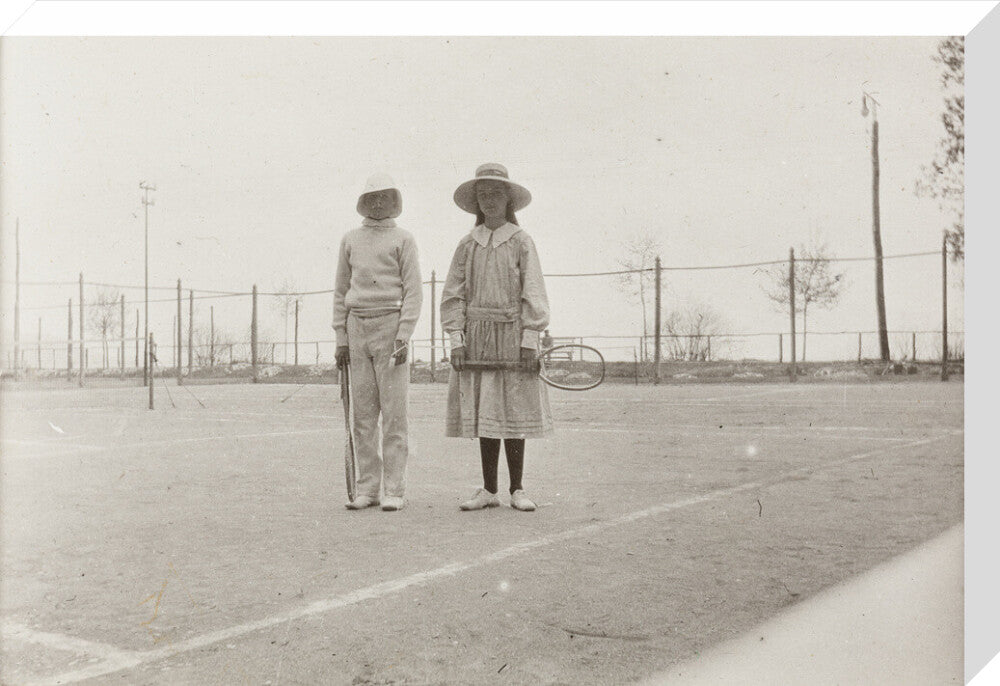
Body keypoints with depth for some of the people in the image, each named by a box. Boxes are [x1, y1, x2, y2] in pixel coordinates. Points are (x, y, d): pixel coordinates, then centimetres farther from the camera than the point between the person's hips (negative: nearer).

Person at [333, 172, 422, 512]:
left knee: (394, 412, -5)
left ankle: (394, 491, -1)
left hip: (390, 327, -4)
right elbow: (341, 292, 14)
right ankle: (367, 489, 9)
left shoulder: (403, 239, 3)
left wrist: (404, 337, -14)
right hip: (358, 330, 4)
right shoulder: (350, 240, 14)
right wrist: (341, 339, 7)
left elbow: (413, 291, -3)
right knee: (363, 413, 4)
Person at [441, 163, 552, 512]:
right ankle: (488, 490, 15)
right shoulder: (467, 244, 8)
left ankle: (517, 490, 13)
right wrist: (456, 339, -2)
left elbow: (533, 294, -2)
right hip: (476, 336, 2)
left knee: (513, 412, 2)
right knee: (483, 413, 5)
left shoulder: (521, 242, 2)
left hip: (512, 334, -2)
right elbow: (453, 295, 8)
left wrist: (529, 342, -8)